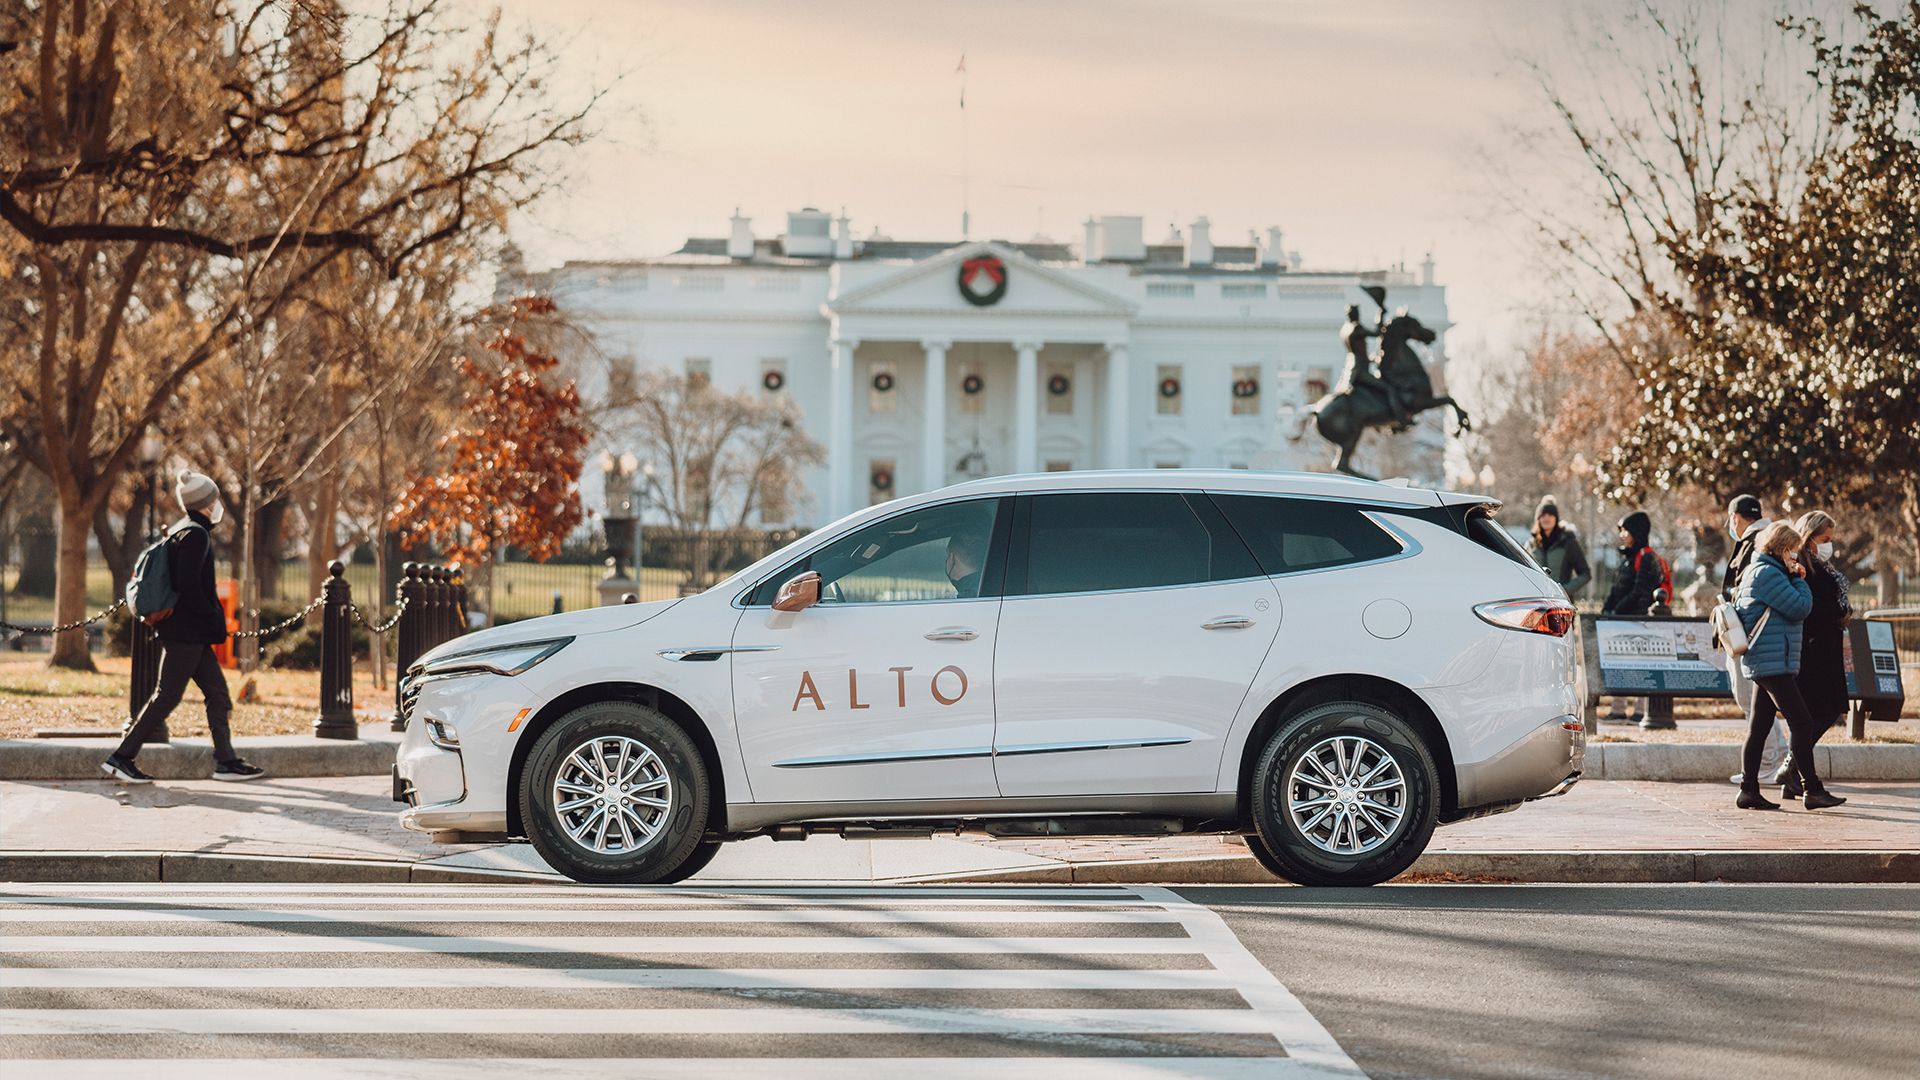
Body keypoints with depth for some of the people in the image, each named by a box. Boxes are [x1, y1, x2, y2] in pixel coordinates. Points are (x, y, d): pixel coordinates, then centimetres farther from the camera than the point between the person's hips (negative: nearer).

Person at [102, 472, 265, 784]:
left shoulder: (179, 531, 15)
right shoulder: (196, 535, -14)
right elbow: (188, 585, -21)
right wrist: (214, 620, -13)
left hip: (193, 633, 10)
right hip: (186, 632, -10)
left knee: (217, 693, 9)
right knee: (167, 697, -6)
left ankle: (226, 761, 10)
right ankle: (121, 758, -4)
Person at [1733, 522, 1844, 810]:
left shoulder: (1754, 571, 19)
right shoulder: (1767, 573, -14)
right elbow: (1800, 608, -16)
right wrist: (1800, 580, 0)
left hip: (1762, 664, 11)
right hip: (1773, 663, -11)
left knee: (1758, 728, 9)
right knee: (1801, 723, -9)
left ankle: (1749, 791, 8)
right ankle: (1811, 790, -8)